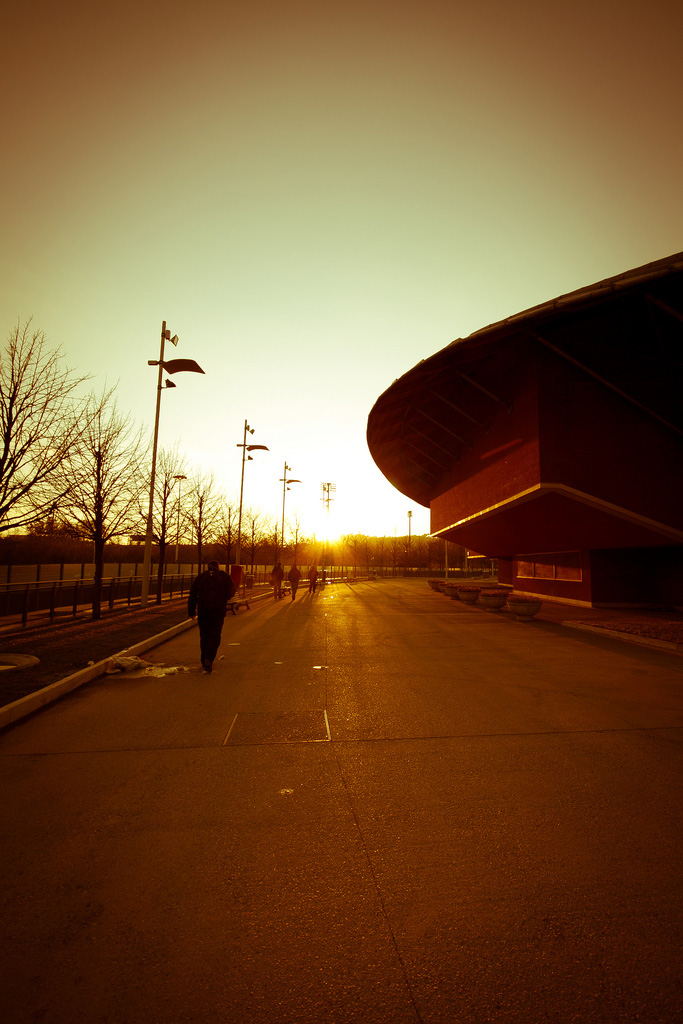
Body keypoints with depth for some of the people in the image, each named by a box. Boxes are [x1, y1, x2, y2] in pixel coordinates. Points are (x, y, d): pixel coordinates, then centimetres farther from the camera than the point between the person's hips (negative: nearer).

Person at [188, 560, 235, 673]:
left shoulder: (201, 577, 8)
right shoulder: (224, 576, 5)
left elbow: (192, 594, 4)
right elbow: (231, 591, 8)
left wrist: (191, 611, 8)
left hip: (203, 610, 2)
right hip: (218, 610, -2)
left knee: (204, 636, 14)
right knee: (215, 636, 1)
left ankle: (204, 661, 19)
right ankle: (209, 659, -16)